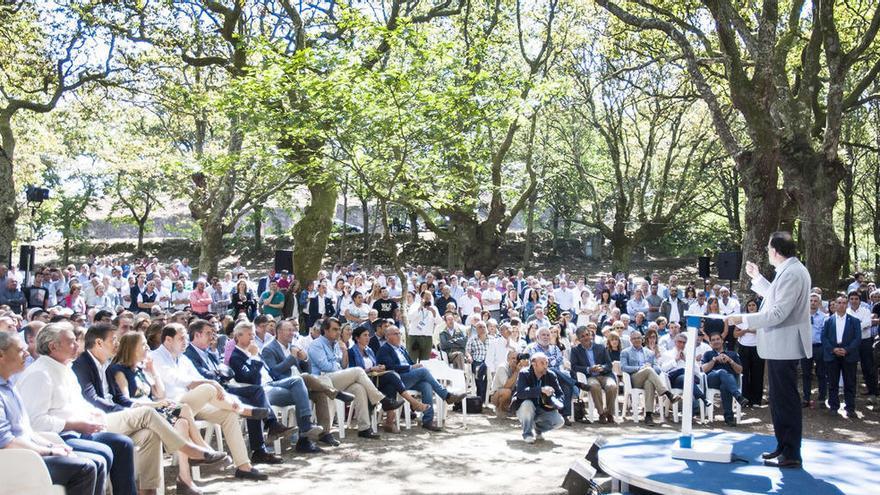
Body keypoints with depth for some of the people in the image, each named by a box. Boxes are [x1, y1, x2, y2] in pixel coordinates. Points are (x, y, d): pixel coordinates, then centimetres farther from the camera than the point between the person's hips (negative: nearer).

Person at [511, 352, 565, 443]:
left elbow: (559, 393, 0)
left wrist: (555, 403, -23)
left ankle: (538, 428, 11)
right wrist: (541, 390, -44)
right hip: (524, 409, -4)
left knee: (559, 421, -19)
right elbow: (521, 392, -33)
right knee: (527, 404, -37)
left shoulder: (551, 375, -6)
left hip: (543, 410, 4)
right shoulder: (524, 374, -18)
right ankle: (528, 434, -14)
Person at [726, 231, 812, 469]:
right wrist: (757, 278, 30)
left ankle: (791, 455, 3)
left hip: (784, 347, -11)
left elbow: (777, 313, -25)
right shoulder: (791, 270, 13)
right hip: (779, 346, 11)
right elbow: (776, 298, 27)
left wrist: (742, 319, -21)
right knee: (779, 399, 17)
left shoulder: (792, 273, -20)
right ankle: (783, 447, 26)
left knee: (786, 400, -4)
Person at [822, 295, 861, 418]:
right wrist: (833, 349, -12)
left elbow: (857, 338, -1)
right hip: (832, 356, 1)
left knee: (850, 384, 2)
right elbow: (824, 337, 2)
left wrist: (846, 350, -14)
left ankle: (850, 408, 8)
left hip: (849, 356, -1)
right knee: (833, 383, 5)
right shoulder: (828, 320, 7)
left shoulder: (854, 321, 6)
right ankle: (833, 407, 13)